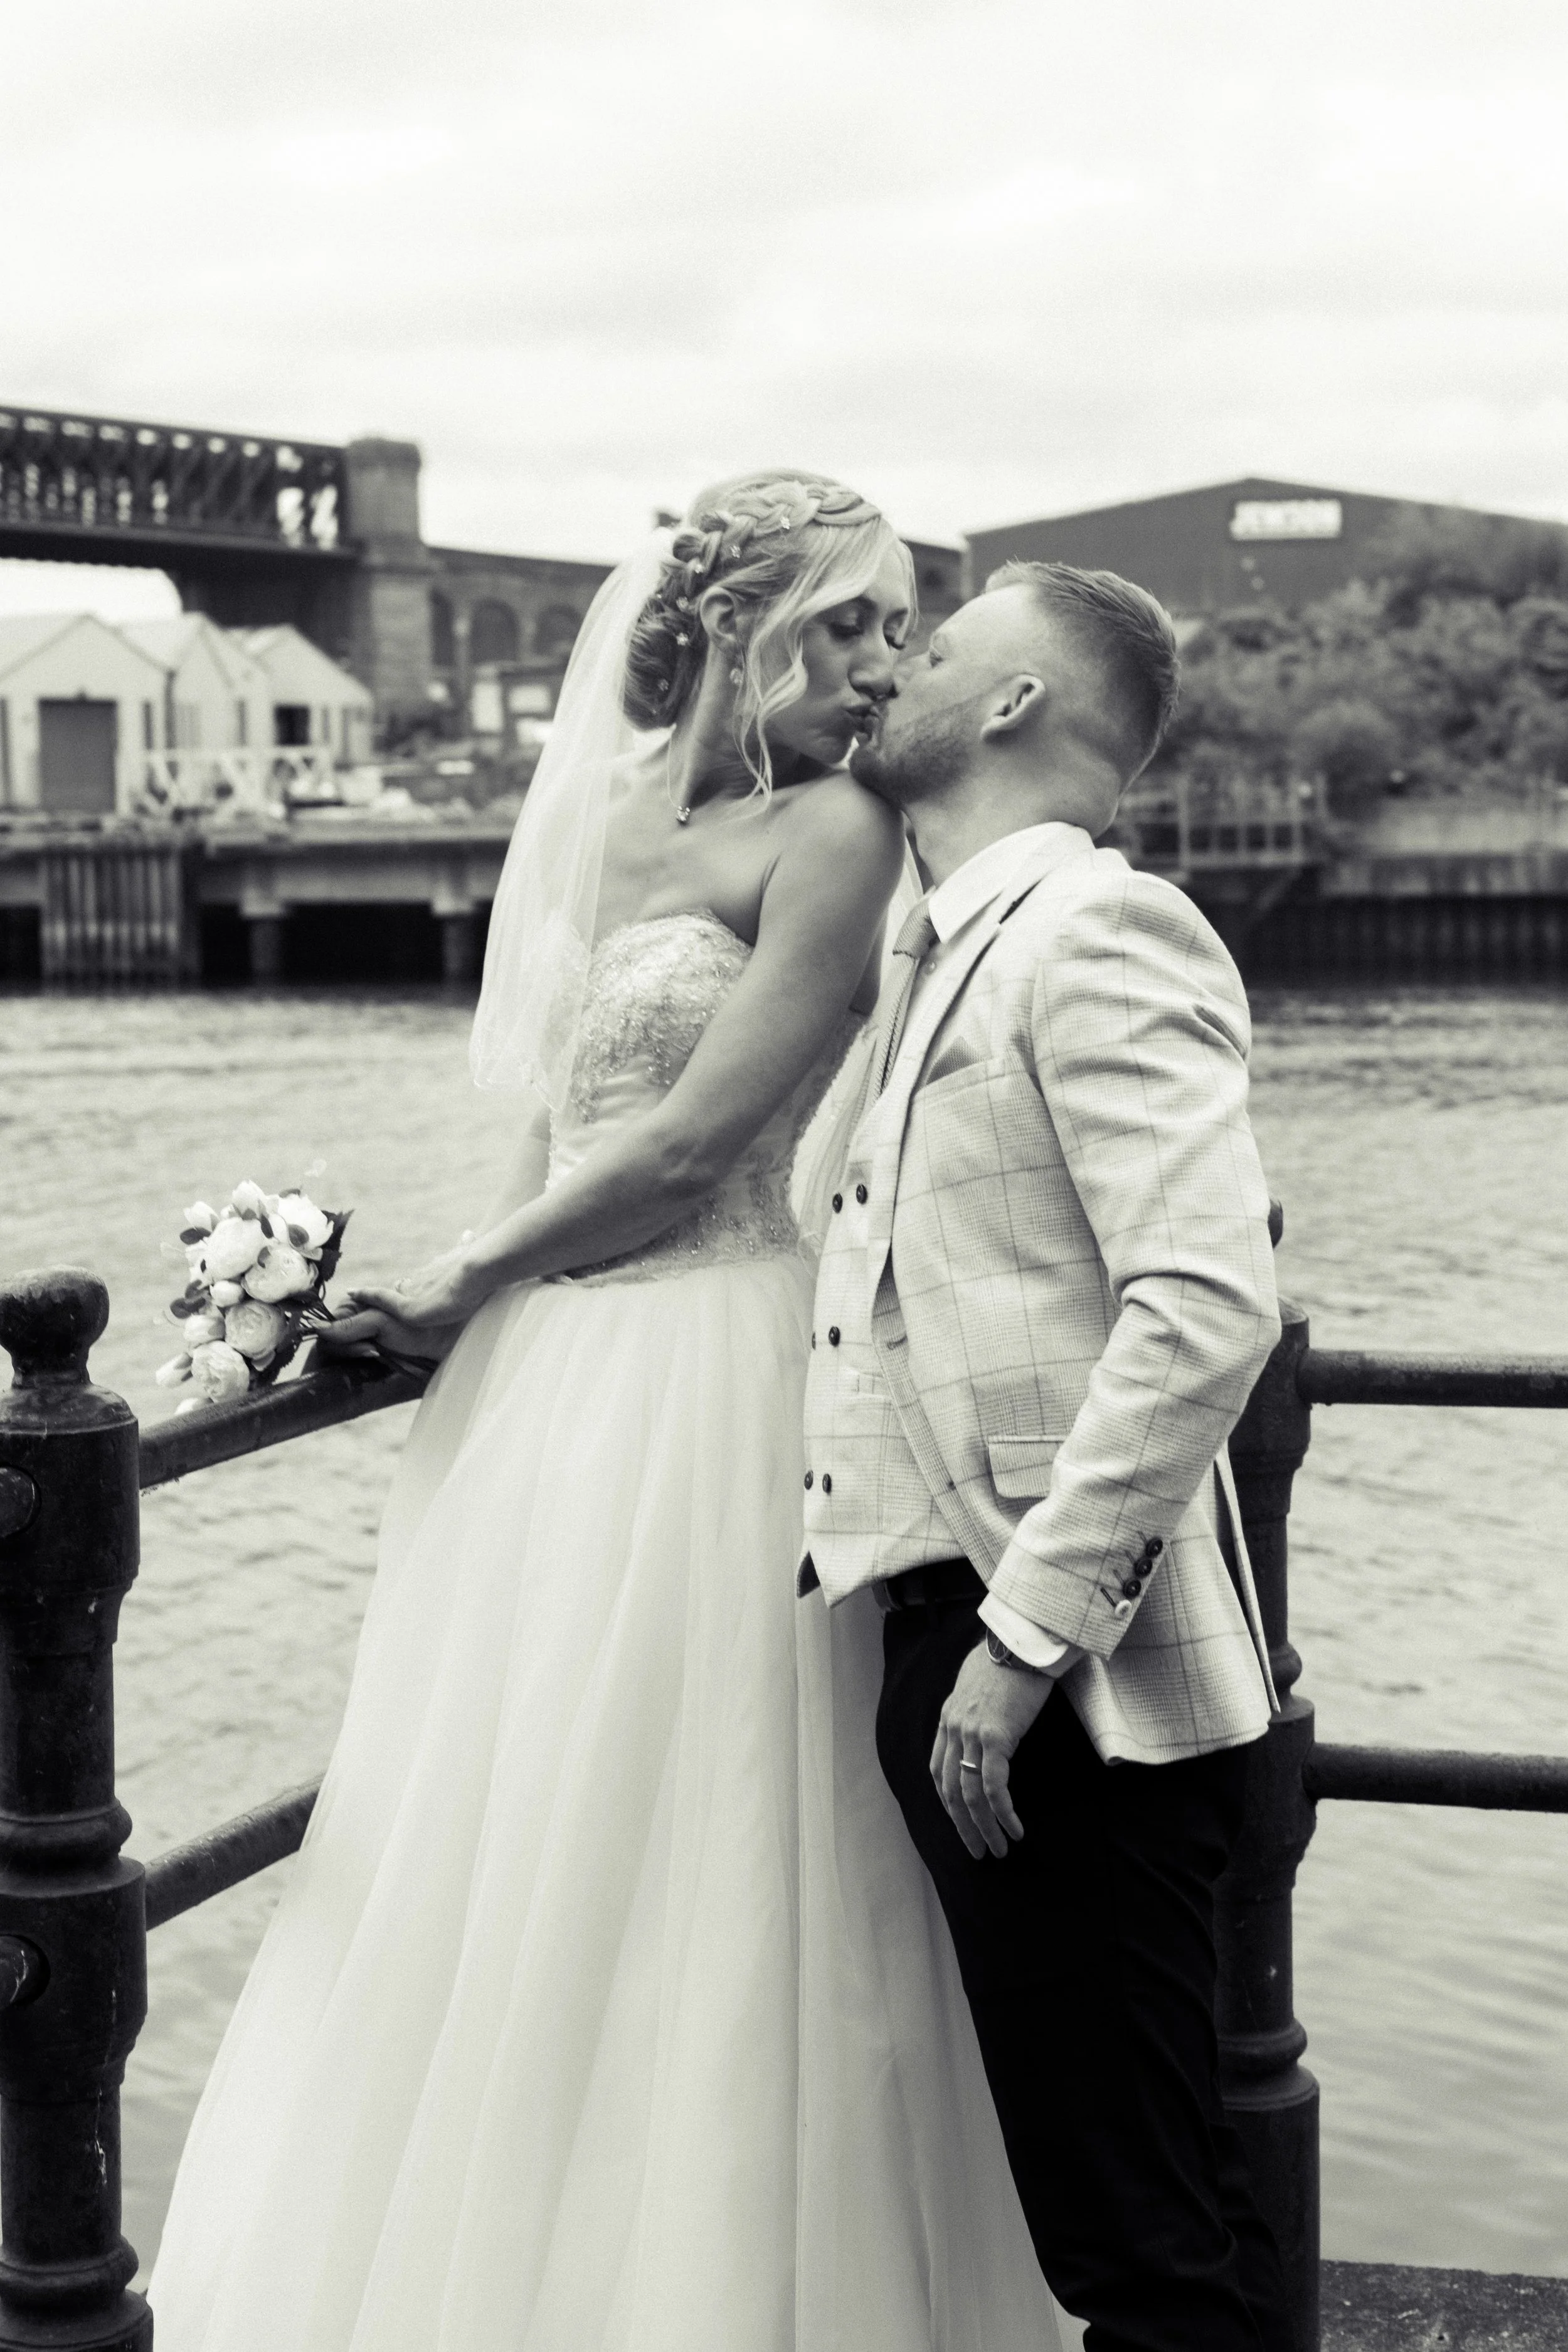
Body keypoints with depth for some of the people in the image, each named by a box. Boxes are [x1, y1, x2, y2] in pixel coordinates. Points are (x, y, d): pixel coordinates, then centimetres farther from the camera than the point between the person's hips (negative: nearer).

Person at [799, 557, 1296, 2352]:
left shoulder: (1100, 931, -12)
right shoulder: (948, 952, 18)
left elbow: (1207, 1309, -23)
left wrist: (1024, 1637, -23)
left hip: (1067, 1680, -9)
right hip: (965, 1654, 9)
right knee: (1097, 2208, 16)